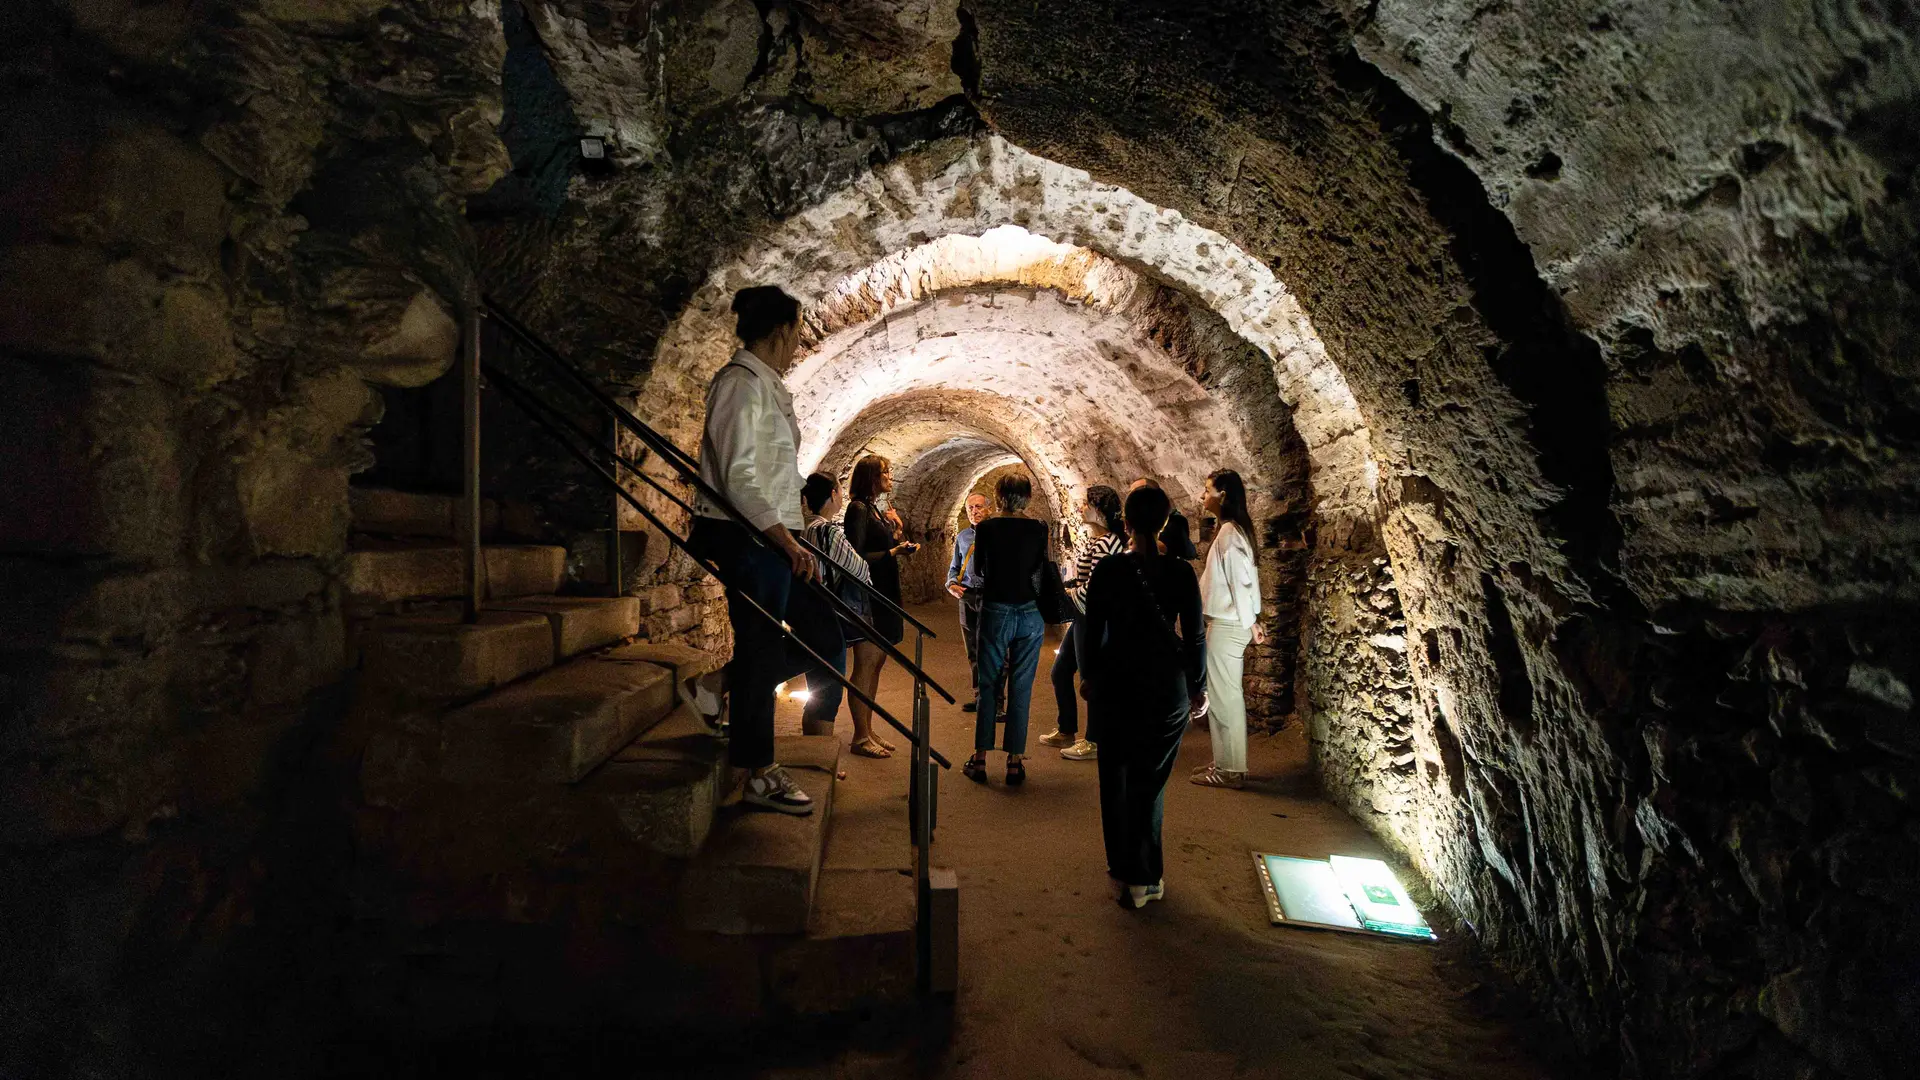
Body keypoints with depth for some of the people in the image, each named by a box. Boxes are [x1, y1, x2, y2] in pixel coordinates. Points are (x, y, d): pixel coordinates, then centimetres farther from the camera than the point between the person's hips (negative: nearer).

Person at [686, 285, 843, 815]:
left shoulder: (766, 385, 17)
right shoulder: (742, 383, -13)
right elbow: (738, 478, -20)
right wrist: (787, 542, -21)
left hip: (769, 537, 10)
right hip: (749, 538, -10)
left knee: (824, 637, 11)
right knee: (761, 649, -1)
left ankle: (725, 685, 25)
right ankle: (761, 776, 13)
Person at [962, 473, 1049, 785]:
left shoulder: (986, 528, -5)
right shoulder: (1040, 529, -4)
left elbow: (979, 567, 6)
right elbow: (1044, 571, 0)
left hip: (995, 612, -1)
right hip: (1030, 613, 1)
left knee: (988, 685, 10)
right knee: (1021, 688, 7)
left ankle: (980, 759, 13)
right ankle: (1015, 762, 11)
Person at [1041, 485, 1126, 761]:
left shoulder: (1104, 544, -20)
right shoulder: (1088, 541, 12)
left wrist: (1069, 594, -8)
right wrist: (1063, 586, 4)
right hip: (1081, 617, 10)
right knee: (1060, 672, 17)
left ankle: (1094, 742, 14)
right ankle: (1066, 731, 32)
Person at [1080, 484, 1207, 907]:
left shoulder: (1107, 569, -9)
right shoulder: (1181, 572, -7)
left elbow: (1093, 630, -3)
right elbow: (1194, 637, -4)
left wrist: (1088, 676, 12)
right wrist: (1198, 687, 9)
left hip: (1116, 683, -1)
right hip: (1168, 686, 1)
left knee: (1116, 776, 14)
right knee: (1151, 781, 12)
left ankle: (1123, 863, 20)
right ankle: (1146, 876, 15)